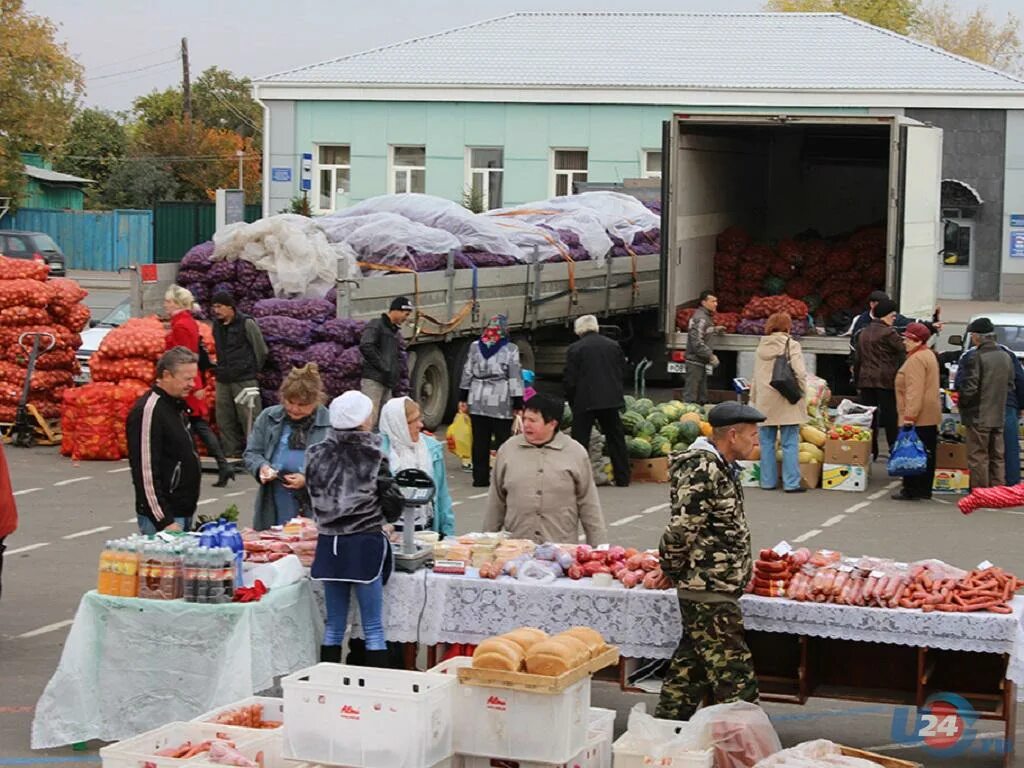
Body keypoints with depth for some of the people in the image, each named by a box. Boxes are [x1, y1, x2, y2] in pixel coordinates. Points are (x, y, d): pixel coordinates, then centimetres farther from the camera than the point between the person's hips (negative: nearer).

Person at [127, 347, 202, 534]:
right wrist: (164, 521, -21)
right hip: (162, 518, -9)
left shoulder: (177, 405, 15)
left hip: (184, 514, 9)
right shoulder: (148, 410, -15)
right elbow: (145, 471, -19)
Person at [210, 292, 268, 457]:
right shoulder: (217, 326, 12)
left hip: (244, 380, -7)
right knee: (224, 419, 8)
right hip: (223, 381, 7)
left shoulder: (246, 324, -7)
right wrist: (222, 369, 15)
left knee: (249, 418, -8)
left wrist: (252, 370, 5)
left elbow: (261, 350, -2)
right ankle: (231, 452, 16)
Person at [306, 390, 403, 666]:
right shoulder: (373, 457, -11)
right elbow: (392, 506, -6)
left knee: (334, 626, 13)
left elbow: (315, 496, 8)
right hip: (366, 543, -4)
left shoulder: (316, 455, -1)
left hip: (329, 544, 4)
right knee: (373, 629, 2)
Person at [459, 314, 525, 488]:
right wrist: (518, 404, -3)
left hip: (477, 402, 4)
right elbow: (515, 378, -6)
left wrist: (463, 398, 15)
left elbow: (467, 373, 9)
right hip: (501, 402, -4)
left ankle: (480, 478, 11)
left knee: (480, 442, 8)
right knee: (503, 441, 1)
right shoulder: (510, 350, -6)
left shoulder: (475, 347, 6)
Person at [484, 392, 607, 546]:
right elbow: (496, 502, 13)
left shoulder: (576, 454, 3)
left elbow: (588, 504, 6)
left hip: (562, 548, -1)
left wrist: (598, 547, 5)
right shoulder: (507, 450, 7)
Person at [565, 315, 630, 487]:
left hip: (585, 401, -4)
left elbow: (570, 381, -5)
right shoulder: (614, 346, 7)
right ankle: (623, 478, 15)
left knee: (580, 439, 2)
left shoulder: (575, 349, -6)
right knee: (616, 438, 12)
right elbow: (622, 373, 13)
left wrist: (572, 402, 8)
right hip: (611, 400, 4)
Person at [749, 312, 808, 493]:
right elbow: (800, 373, -13)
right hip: (786, 402, -4)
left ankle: (768, 481, 14)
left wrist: (753, 400, 20)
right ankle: (791, 483, -1)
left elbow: (755, 377, 14)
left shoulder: (762, 347, 9)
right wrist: (802, 396, -2)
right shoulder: (792, 345, -6)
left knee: (767, 443, 11)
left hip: (764, 403, 4)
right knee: (790, 444, 0)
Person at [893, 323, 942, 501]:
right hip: (931, 417, 10)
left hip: (918, 419, -10)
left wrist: (909, 416, -24)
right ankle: (924, 489, 15)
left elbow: (915, 391, -22)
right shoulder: (929, 355, 18)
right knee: (927, 454, 11)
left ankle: (911, 490, -6)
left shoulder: (916, 359, -15)